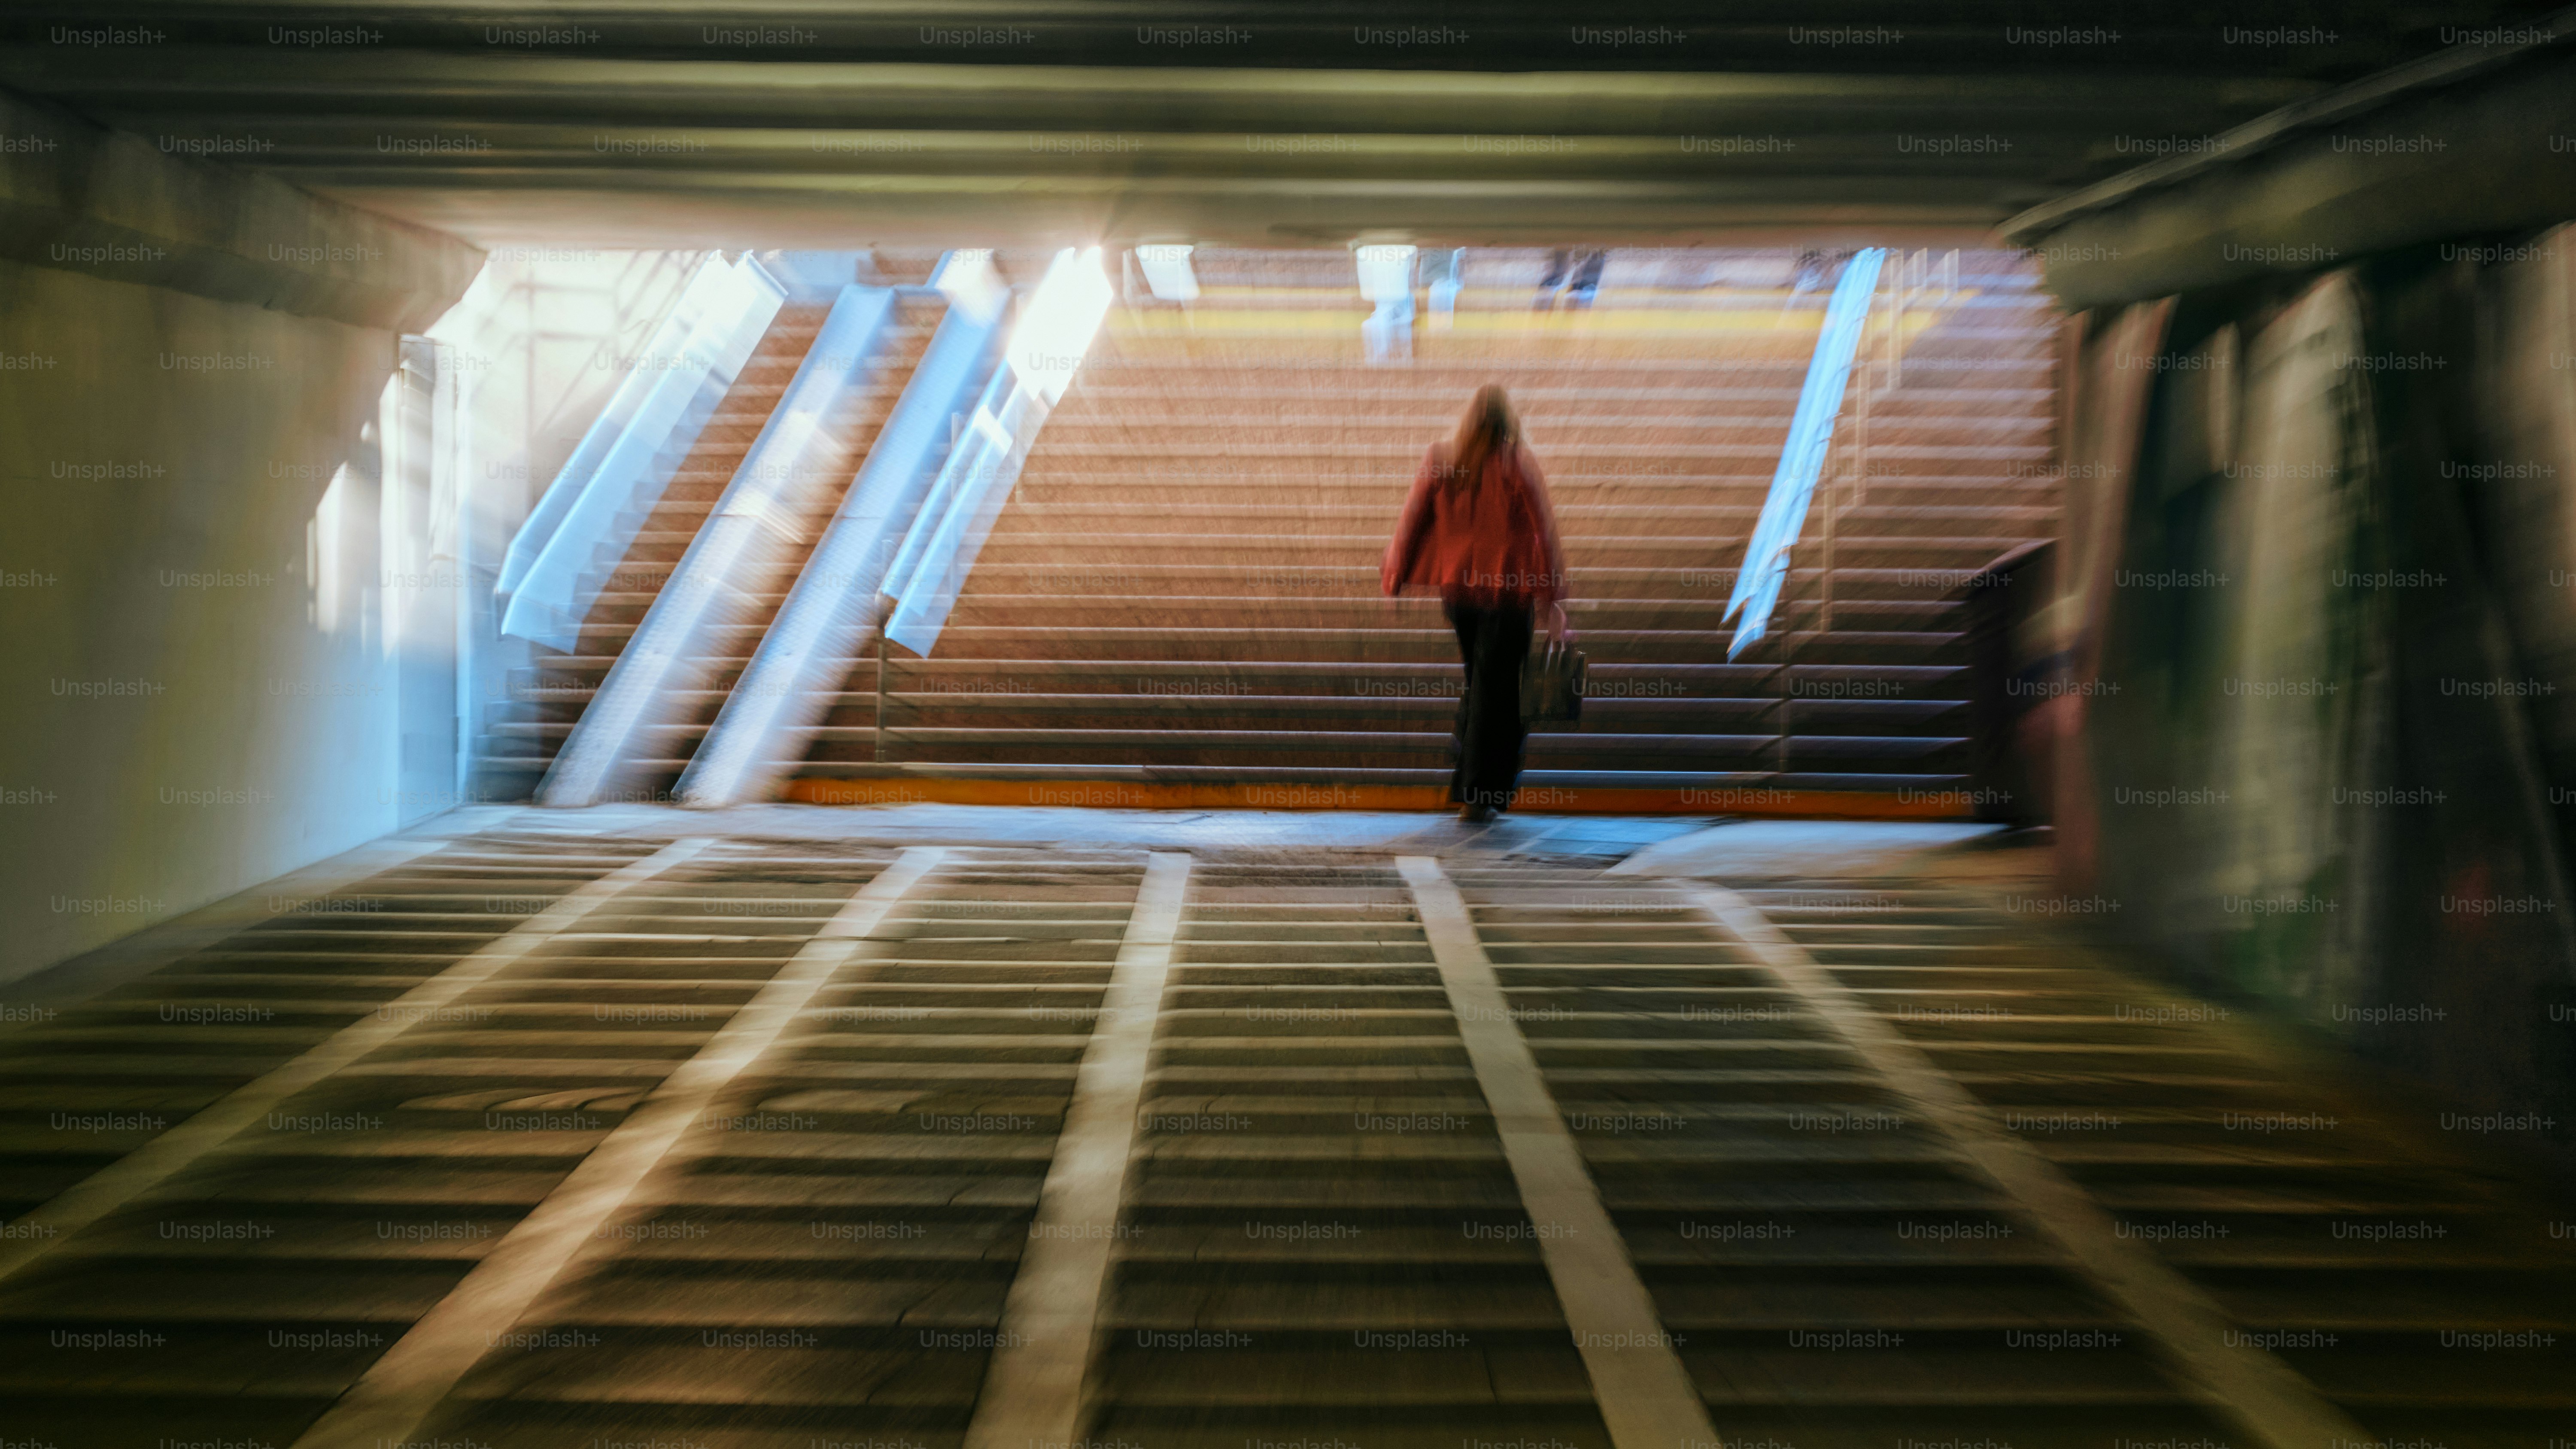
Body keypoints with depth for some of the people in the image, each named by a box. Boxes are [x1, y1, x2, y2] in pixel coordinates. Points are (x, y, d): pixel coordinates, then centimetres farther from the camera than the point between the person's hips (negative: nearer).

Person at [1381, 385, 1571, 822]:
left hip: (1457, 587, 4)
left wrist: (1394, 581, 11)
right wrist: (1554, 601, -3)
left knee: (1478, 682, 21)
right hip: (1509, 587, -4)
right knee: (1494, 690, 3)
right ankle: (1478, 796, 3)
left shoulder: (1439, 460, -2)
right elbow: (1544, 532, -8)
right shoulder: (1518, 465, -9)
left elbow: (1412, 520, 2)